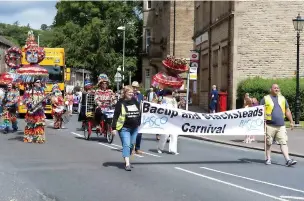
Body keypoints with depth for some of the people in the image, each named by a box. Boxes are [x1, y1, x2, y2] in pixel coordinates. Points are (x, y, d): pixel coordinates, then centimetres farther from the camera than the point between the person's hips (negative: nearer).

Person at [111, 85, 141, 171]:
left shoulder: (135, 102, 10)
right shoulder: (121, 103, -7)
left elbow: (139, 114, 19)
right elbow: (116, 116, -9)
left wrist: (140, 124, 18)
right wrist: (114, 128, -14)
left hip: (134, 128, 6)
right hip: (124, 128, -6)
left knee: (131, 145, 11)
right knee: (126, 145, -12)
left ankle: (127, 160, 25)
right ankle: (127, 164, -14)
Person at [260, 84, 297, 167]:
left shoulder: (282, 98, 14)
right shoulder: (265, 99, 2)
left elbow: (287, 111, 18)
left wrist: (291, 121, 14)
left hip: (281, 126, 3)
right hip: (270, 125, -3)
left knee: (284, 142, -5)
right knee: (268, 143, 5)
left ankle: (288, 160, -11)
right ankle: (268, 159, 17)